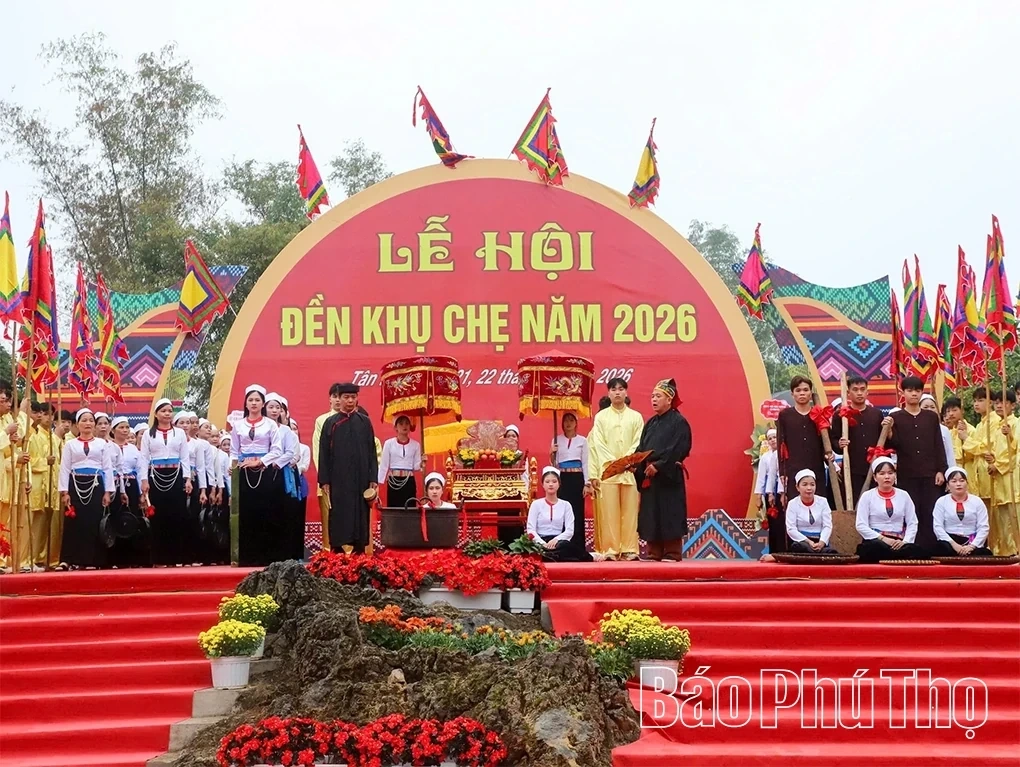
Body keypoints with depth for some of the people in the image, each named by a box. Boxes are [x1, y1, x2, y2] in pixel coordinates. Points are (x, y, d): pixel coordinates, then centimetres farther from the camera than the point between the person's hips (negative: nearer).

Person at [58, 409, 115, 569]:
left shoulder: (101, 444, 8)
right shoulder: (70, 444, 6)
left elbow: (107, 468, 6)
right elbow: (65, 469, 2)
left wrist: (107, 492, -1)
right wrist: (64, 492, -6)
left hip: (95, 485, 0)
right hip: (76, 485, 0)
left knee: (94, 522, -1)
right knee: (76, 523, -3)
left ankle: (92, 560, 4)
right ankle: (75, 560, 2)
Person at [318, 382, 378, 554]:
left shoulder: (365, 422, 7)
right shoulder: (330, 422, 5)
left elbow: (372, 452, 5)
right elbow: (323, 453, 3)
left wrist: (373, 479, -2)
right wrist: (324, 480, -4)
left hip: (360, 477, 1)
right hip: (338, 478, -1)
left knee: (360, 516, 2)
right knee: (339, 517, 0)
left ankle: (359, 554, 7)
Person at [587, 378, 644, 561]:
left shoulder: (636, 417, 11)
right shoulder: (601, 416, 9)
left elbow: (639, 444, 3)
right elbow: (598, 445, 1)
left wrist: (626, 460, -14)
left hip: (630, 470, 1)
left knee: (630, 512, -2)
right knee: (609, 512, -4)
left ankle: (629, 549, 0)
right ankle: (610, 549, -2)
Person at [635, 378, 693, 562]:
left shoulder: (678, 422, -6)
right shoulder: (650, 423, 16)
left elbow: (678, 449, -15)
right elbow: (641, 448, 14)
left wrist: (659, 465, -21)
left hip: (669, 476, -7)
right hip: (649, 476, 7)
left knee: (669, 515, -5)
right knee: (651, 516, 5)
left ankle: (672, 553, -1)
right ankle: (654, 553, 10)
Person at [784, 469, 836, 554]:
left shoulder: (822, 502, 7)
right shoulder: (793, 504, 0)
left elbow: (827, 526, 0)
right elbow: (791, 529, -7)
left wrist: (821, 542, -19)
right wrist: (808, 542, -19)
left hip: (820, 542, 1)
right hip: (801, 541, -1)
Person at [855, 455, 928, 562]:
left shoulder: (903, 495, 14)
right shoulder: (867, 496, 6)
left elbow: (912, 523, 10)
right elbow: (861, 525, -2)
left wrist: (905, 541, -9)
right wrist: (883, 538, -14)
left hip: (898, 543, 2)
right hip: (875, 541, -2)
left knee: (920, 552, -33)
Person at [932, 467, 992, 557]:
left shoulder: (977, 501, 7)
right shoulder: (941, 502, 6)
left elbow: (983, 527, 0)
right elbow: (938, 527, -3)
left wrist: (972, 546, -15)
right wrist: (953, 544, -17)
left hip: (972, 542, 1)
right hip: (950, 542, -1)